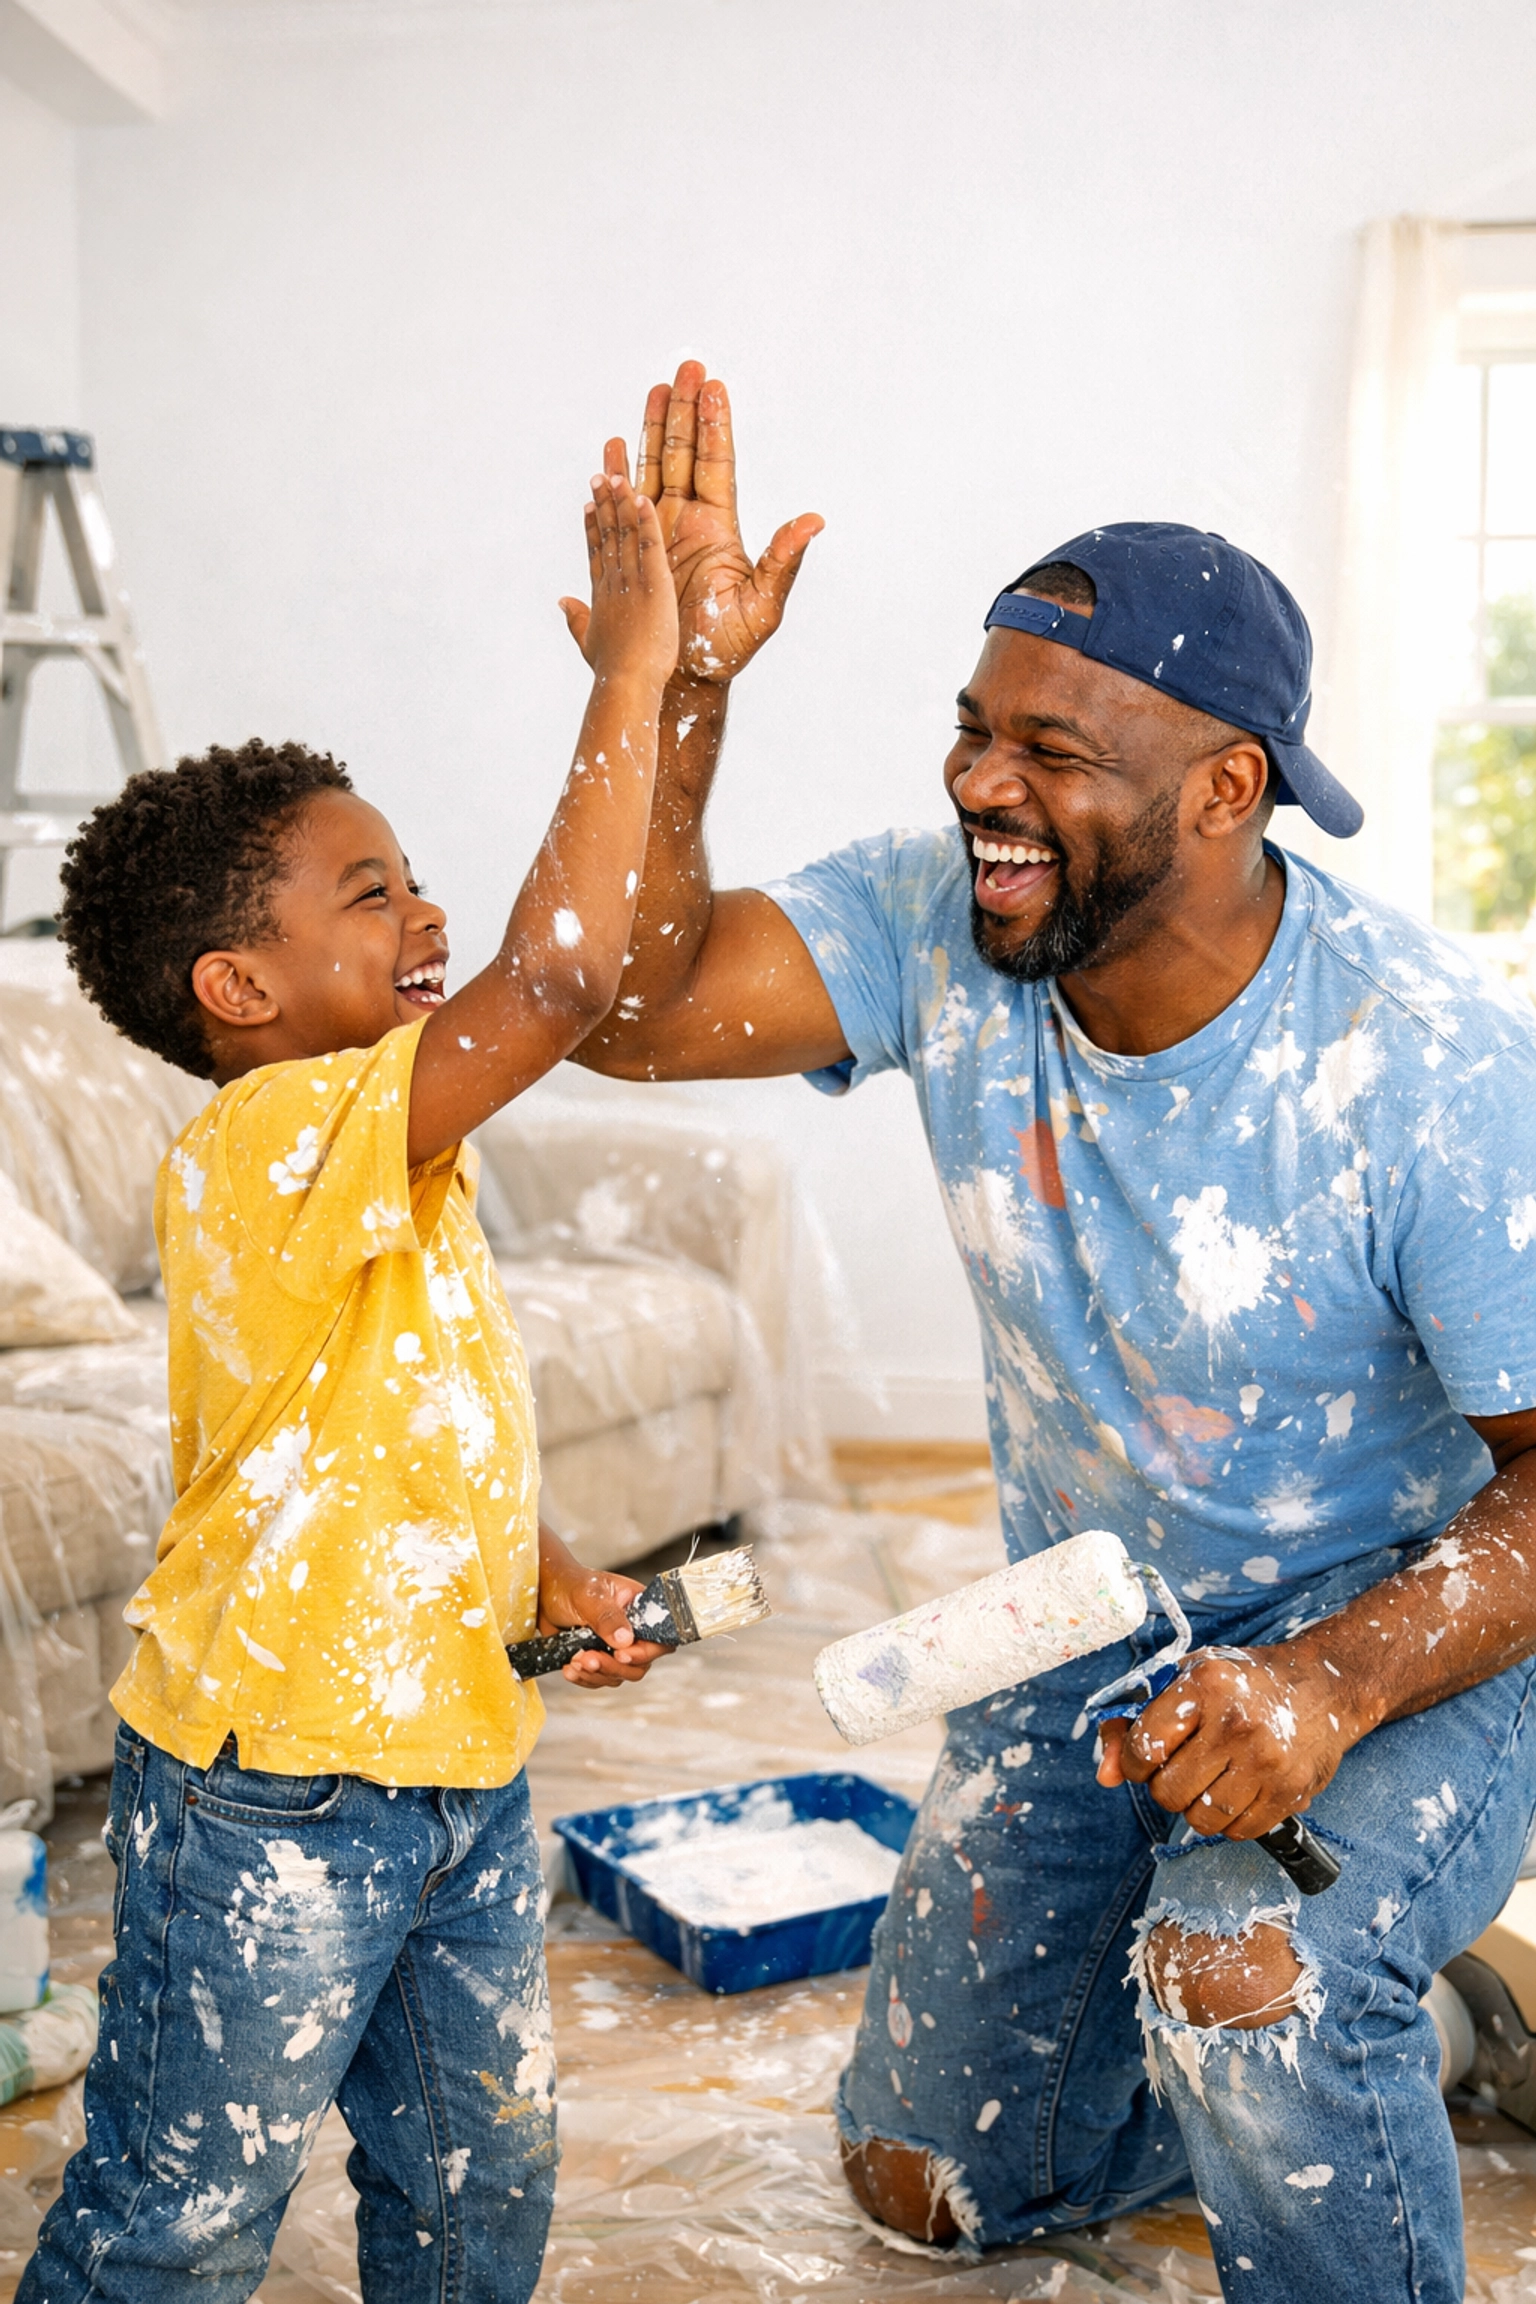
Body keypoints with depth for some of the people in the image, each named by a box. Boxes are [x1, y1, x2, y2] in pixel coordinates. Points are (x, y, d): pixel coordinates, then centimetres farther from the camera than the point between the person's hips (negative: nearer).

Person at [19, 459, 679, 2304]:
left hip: (458, 1758, 9)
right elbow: (559, 978, -35)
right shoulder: (264, 1146, -24)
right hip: (271, 1786, -9)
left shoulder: (389, 1169, 8)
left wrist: (545, 1573, 9)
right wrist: (630, 677, -29)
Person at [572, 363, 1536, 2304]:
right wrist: (678, 689, -36)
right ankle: (1333, 2074, 41)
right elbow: (629, 1008, -24)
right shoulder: (946, 925, -14)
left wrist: (1329, 1684, -38)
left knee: (1251, 1984, -37)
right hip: (1084, 1635, 5)